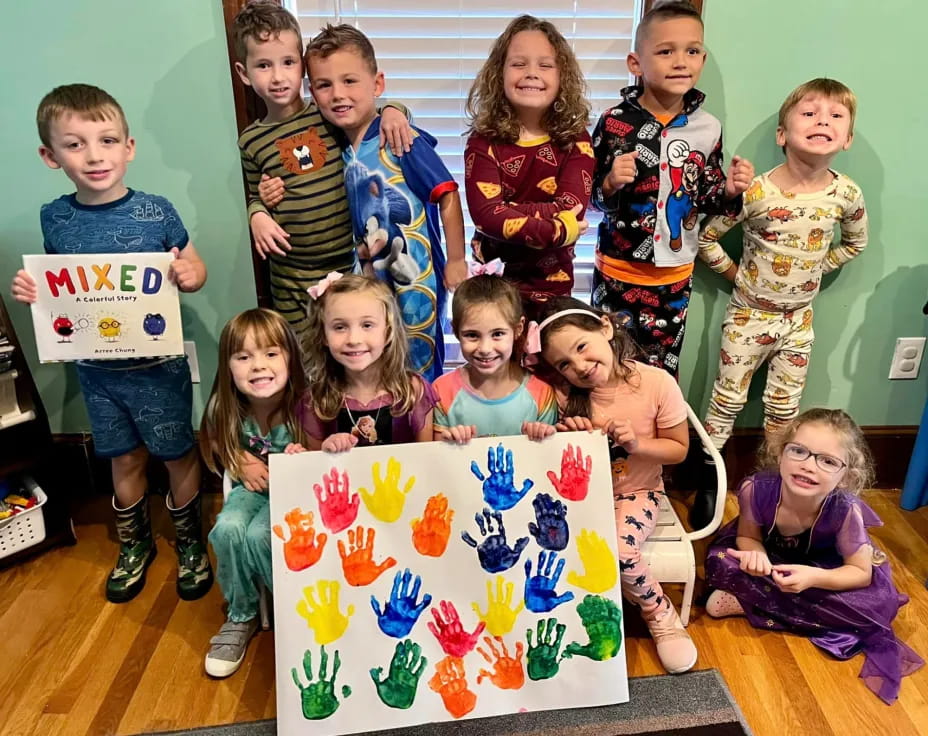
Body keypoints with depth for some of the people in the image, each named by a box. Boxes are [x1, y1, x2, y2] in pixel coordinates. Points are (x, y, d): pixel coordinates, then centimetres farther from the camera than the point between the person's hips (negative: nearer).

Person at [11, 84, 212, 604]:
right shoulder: (55, 219, -2)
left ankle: (190, 540, 36)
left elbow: (195, 269, -2)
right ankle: (135, 544, 42)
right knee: (125, 460, 19)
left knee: (178, 455, 12)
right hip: (96, 370, 3)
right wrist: (31, 291, -9)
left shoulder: (156, 212, -12)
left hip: (157, 365, -3)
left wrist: (188, 275, -24)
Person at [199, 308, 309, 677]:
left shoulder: (305, 405, -25)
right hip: (253, 487, 4)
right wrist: (242, 462, -10)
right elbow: (219, 451, 9)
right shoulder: (225, 409, -14)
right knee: (227, 530, -25)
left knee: (258, 536, -28)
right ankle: (241, 617, 1)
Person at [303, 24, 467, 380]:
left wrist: (456, 261, -12)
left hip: (417, 278, -6)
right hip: (376, 277, 6)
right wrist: (363, 249, -8)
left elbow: (448, 195, -15)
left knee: (419, 369, 8)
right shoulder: (344, 148, 3)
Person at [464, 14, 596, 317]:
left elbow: (571, 209, -18)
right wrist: (557, 233, -27)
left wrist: (505, 210, -24)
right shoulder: (484, 142, -9)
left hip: (551, 282, 1)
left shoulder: (575, 139, -4)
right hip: (493, 278, -1)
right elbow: (484, 213, -23)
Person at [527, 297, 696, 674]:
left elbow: (679, 449, -4)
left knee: (618, 549, -29)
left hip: (636, 492, -2)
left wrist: (637, 444, -22)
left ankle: (662, 616, 3)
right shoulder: (566, 395, -11)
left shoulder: (658, 383, -16)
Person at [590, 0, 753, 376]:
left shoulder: (707, 128, -2)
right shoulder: (616, 122, -11)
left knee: (661, 369, 13)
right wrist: (612, 183, -28)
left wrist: (729, 190, -12)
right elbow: (592, 197, -7)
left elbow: (704, 198, 8)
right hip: (618, 269, -2)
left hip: (675, 273, 3)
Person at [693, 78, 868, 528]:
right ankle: (709, 478, 22)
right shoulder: (756, 192, -21)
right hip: (749, 315, -3)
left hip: (799, 319, 3)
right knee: (728, 400, 7)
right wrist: (735, 273, -8)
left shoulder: (846, 195, -9)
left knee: (784, 409, 15)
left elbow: (855, 243, 11)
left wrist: (814, 269, 3)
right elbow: (706, 238, -10)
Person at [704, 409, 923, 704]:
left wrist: (814, 577, -40)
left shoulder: (845, 510, -34)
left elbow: (862, 572, -21)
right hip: (771, 557, -1)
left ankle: (748, 604, -18)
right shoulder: (756, 489, -34)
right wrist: (756, 555, -39)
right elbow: (748, 537, -14)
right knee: (720, 561, -27)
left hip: (823, 568, 1)